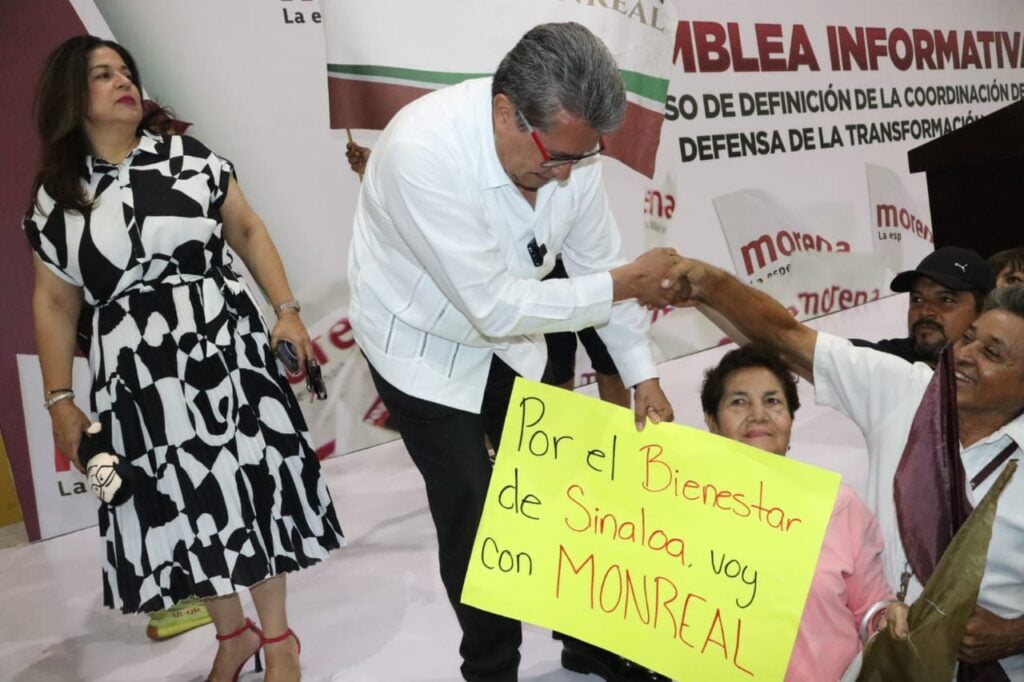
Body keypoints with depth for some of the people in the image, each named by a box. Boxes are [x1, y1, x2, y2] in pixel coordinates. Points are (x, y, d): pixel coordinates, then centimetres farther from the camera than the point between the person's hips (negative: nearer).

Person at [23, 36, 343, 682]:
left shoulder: (188, 157, 4)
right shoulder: (54, 197, 6)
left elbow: (248, 230, 7)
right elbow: (54, 303, 8)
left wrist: (287, 308, -3)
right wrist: (61, 401, 4)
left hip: (224, 349, -1)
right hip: (137, 374, 2)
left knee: (251, 486, 2)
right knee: (181, 504, 8)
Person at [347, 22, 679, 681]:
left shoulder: (567, 141, -18)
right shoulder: (425, 151, -36)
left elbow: (596, 261, -4)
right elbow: (495, 306, -34)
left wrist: (643, 374, -6)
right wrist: (625, 284, -27)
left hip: (508, 337, 5)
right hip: (425, 348, -5)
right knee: (474, 517, -2)